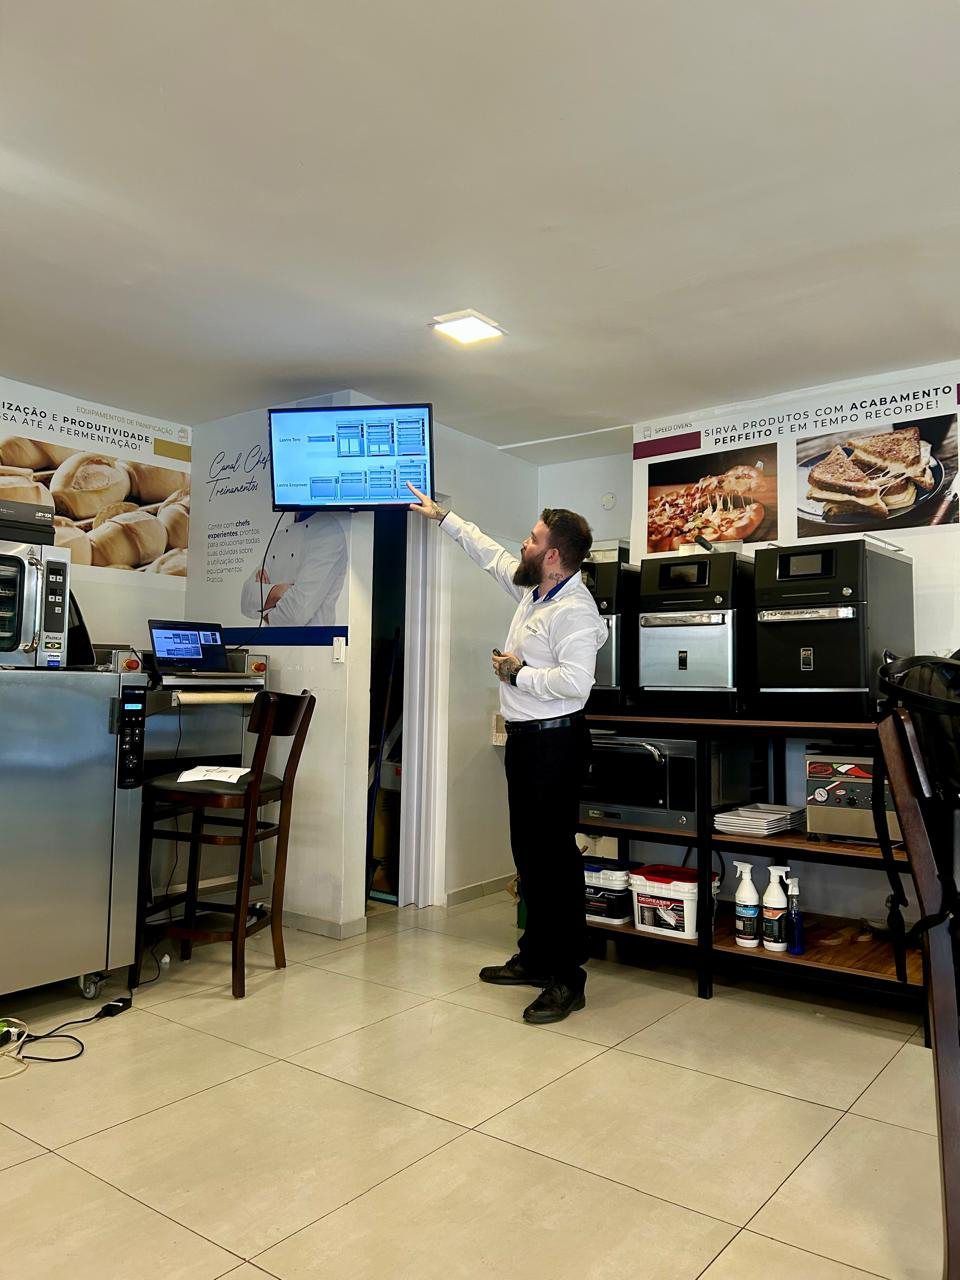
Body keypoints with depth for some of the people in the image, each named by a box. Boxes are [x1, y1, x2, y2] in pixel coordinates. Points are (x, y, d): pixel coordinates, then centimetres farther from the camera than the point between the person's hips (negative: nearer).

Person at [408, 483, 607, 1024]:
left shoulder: (574, 610, -18)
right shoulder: (534, 589, 11)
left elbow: (575, 680, -31)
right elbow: (491, 554, 27)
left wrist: (518, 674, -17)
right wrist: (443, 517, 34)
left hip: (555, 740, -10)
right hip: (525, 737, 10)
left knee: (555, 856, -5)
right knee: (529, 852, 16)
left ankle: (568, 979, 6)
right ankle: (536, 958, 29)